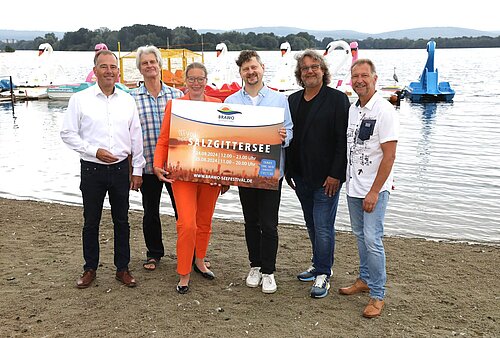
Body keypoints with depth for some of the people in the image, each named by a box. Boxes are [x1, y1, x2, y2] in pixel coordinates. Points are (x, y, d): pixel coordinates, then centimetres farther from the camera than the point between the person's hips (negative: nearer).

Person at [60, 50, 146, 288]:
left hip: (120, 169, 2)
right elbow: (68, 134, -2)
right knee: (91, 222, 9)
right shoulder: (80, 99, -2)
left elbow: (136, 137, 8)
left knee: (122, 221, 9)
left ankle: (122, 268, 22)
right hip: (92, 169, -2)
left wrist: (137, 170, 6)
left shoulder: (127, 101, 6)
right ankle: (90, 269, 25)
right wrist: (94, 151, -13)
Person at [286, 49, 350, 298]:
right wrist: (288, 171, 11)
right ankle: (320, 266, 32)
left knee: (323, 227, -2)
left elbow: (343, 139, -11)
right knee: (312, 225, 17)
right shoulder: (293, 100, 11)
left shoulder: (337, 99, -7)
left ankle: (323, 275, 12)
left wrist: (336, 174, -16)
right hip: (301, 175, 6)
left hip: (327, 177, -6)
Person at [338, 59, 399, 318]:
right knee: (360, 235, 17)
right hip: (353, 186, 7)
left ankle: (378, 295, 6)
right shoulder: (352, 109, 8)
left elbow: (389, 155, -17)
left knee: (372, 239, -7)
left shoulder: (385, 111, -13)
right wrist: (347, 179, 11)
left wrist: (374, 191, -19)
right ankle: (364, 279, 33)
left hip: (374, 189, -7)